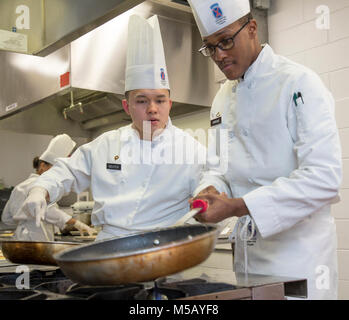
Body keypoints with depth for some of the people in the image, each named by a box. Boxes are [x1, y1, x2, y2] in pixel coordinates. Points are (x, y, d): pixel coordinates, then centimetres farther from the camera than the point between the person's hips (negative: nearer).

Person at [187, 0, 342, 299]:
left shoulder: (298, 83, -13)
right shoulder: (223, 98, 10)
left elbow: (324, 177, -22)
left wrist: (237, 206, -26)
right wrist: (211, 191, -10)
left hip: (298, 249, -6)